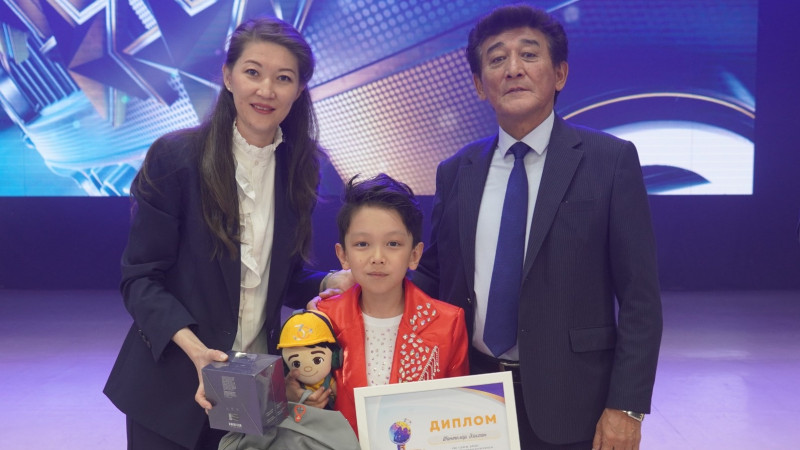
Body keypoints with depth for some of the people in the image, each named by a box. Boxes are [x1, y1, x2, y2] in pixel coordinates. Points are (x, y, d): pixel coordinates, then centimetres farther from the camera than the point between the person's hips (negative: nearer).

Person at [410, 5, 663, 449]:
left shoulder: (612, 160, -6)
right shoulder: (455, 173, 5)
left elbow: (640, 297, -7)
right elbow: (433, 277, 11)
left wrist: (626, 408, -12)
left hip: (568, 401, -3)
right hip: (470, 395, 3)